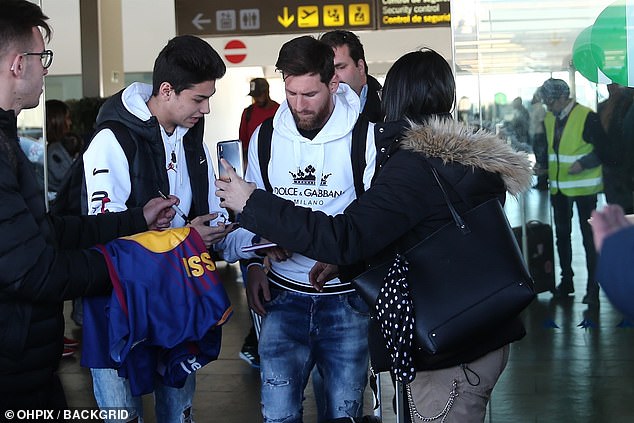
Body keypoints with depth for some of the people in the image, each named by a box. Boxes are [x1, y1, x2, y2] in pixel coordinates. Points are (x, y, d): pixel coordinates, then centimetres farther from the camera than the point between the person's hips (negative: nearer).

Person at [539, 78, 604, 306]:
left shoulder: (586, 117, -14)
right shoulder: (549, 119, 7)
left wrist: (583, 163, -23)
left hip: (583, 187, -7)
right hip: (559, 187, 7)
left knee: (589, 236, 0)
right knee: (562, 235, 14)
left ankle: (592, 287, 6)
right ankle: (566, 280, 26)